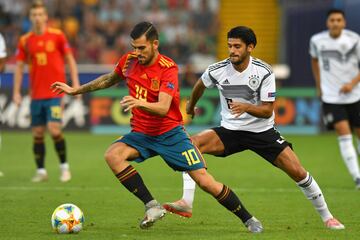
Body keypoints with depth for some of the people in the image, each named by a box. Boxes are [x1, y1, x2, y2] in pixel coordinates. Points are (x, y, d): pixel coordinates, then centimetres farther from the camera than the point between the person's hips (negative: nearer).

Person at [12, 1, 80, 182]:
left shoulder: (57, 36, -1)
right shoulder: (25, 41, 5)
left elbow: (70, 59, 4)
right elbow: (19, 67, 9)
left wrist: (75, 83, -2)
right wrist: (16, 92, 3)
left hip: (55, 92, -3)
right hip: (36, 94, 3)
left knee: (54, 129, -14)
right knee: (37, 133, 4)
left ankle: (64, 166, 3)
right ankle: (41, 171, 15)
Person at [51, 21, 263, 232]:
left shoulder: (168, 68, -18)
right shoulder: (129, 61, -3)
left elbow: (163, 108, -31)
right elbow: (109, 80, 20)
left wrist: (139, 103, -50)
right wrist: (76, 90, 22)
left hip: (170, 134, -4)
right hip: (142, 134, 4)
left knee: (205, 181, -10)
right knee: (113, 155, -26)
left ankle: (248, 219, 8)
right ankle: (152, 206, -21)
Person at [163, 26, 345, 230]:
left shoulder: (264, 72, -15)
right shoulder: (217, 71, -10)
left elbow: (267, 111, -15)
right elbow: (200, 86, 14)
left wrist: (246, 107, -34)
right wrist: (191, 106, 31)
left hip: (262, 131, -2)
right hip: (230, 130, 2)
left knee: (297, 171, -11)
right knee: (193, 143, -24)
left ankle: (326, 216, 9)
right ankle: (187, 203, -28)